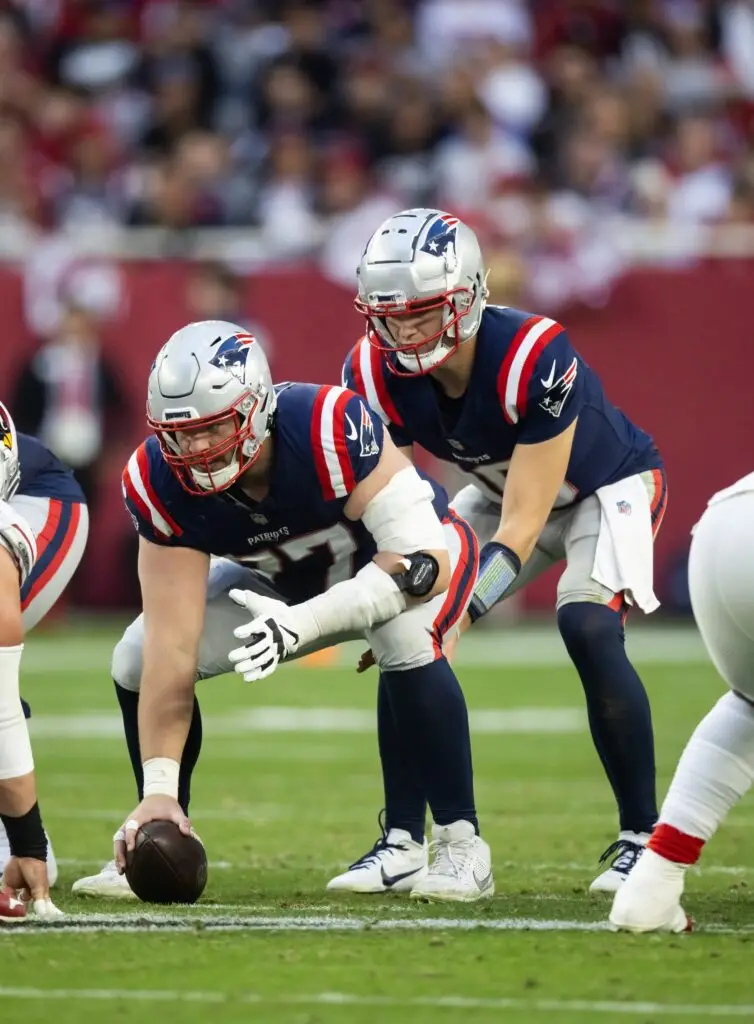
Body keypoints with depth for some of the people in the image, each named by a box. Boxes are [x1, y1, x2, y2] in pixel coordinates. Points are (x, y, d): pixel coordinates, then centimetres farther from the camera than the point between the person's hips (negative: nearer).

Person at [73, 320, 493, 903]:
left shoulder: (331, 429, -40)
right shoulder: (161, 482, -26)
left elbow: (425, 558, -39)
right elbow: (173, 648, -27)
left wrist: (305, 623, -49)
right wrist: (159, 790, -34)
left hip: (402, 551, -4)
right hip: (287, 577, 5)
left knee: (406, 641, -37)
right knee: (136, 662, -11)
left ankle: (460, 845, -22)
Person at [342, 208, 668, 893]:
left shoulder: (534, 358, -39)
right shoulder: (374, 374, -22)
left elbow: (523, 525, -35)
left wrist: (458, 616, -41)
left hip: (609, 484, -6)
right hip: (504, 489, 6)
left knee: (588, 629, -29)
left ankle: (642, 837, -17)